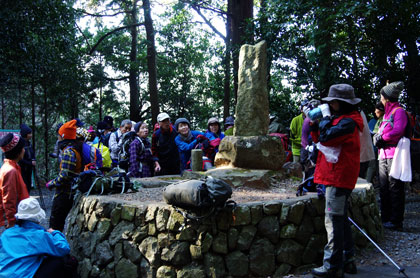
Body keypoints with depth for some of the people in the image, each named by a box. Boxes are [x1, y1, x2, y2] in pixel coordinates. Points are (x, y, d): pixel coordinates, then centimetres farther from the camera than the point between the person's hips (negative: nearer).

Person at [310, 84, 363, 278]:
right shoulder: (340, 118, 18)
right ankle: (347, 260, 27)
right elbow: (320, 139, 19)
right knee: (341, 219, 16)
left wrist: (325, 119, -9)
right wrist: (313, 124, 4)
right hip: (336, 176, 11)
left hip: (339, 177, -11)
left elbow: (326, 137, -26)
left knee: (334, 220, -8)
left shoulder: (348, 122, -15)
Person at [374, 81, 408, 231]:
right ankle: (385, 218, 20)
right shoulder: (387, 113, 21)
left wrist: (382, 137, -9)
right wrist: (378, 138, 0)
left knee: (395, 188, -6)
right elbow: (379, 133, 20)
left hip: (394, 154, -9)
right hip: (383, 154, 9)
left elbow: (398, 131, -20)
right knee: (383, 188, 12)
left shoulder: (399, 111, -7)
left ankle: (396, 221, -1)